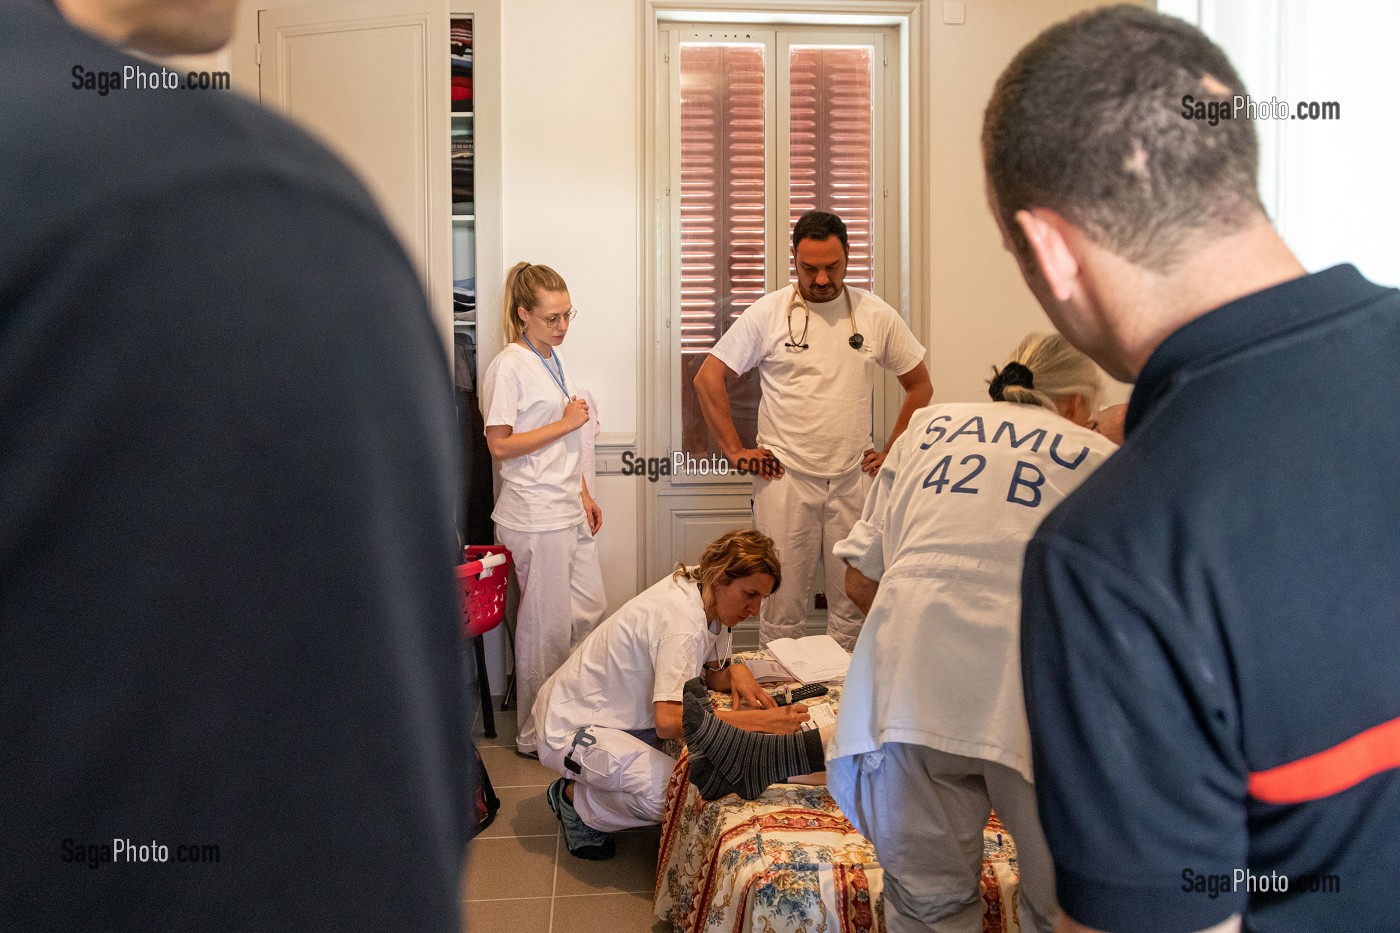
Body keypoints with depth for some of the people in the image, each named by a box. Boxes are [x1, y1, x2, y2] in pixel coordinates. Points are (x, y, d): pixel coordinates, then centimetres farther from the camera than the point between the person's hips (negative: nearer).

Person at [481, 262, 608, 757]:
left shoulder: (553, 360, 13)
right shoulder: (509, 367, -13)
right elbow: (500, 445, -17)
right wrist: (565, 423, -15)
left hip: (568, 511, 9)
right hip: (535, 519, -9)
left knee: (591, 612, 13)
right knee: (548, 628, 0)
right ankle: (536, 736, 15)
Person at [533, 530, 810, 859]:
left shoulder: (702, 595, -2)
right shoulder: (682, 622, -30)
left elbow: (712, 674, 10)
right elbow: (668, 721, -40)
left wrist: (735, 671, -13)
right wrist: (760, 721, -40)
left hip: (620, 715, 10)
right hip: (572, 729, -10)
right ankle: (577, 799, -2)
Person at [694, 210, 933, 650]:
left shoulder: (877, 315, 5)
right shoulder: (767, 313, 0)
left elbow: (919, 384, 15)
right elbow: (708, 377, 2)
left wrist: (893, 452, 7)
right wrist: (735, 451, -2)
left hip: (854, 480, 2)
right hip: (784, 479, -2)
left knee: (854, 603, 7)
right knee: (783, 605, 2)